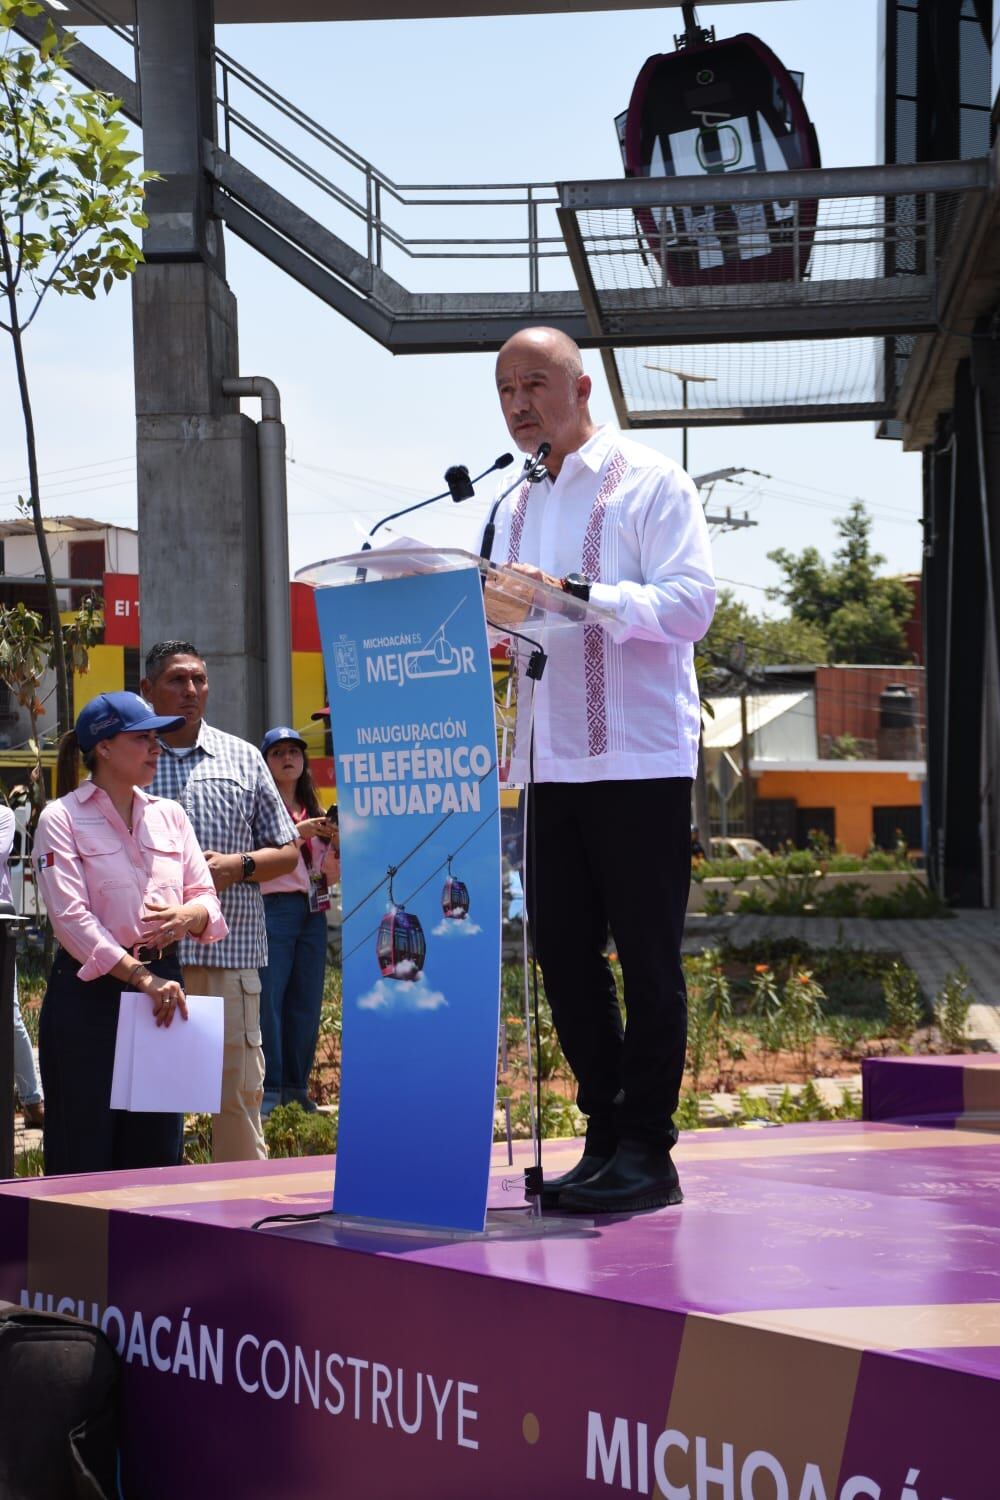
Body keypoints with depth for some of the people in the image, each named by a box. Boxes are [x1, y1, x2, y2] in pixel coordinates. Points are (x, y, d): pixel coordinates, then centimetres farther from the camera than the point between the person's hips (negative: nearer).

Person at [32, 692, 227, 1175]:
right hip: (90, 992, -5)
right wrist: (141, 976, -21)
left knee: (157, 1150, 6)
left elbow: (207, 898, 12)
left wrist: (189, 916, -12)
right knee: (85, 1152, -3)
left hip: (162, 984, 5)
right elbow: (71, 917, -13)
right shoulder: (61, 819, -3)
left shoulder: (169, 816, 13)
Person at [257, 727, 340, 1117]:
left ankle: (297, 1087, 12)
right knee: (268, 999, -10)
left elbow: (331, 875, 17)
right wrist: (298, 833, -19)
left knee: (307, 1002, 5)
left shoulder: (314, 811, 17)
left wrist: (336, 845, -1)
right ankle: (269, 1089, -6)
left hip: (312, 912, 6)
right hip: (273, 907, -6)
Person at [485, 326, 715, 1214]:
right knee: (563, 953, 6)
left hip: (640, 759, -7)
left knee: (647, 959, -3)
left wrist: (577, 594, -24)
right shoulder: (517, 508, 18)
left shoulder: (649, 483, -3)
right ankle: (605, 1134, 15)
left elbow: (691, 603, -14)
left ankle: (646, 1150, 0)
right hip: (549, 765, 7)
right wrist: (495, 611, 0)